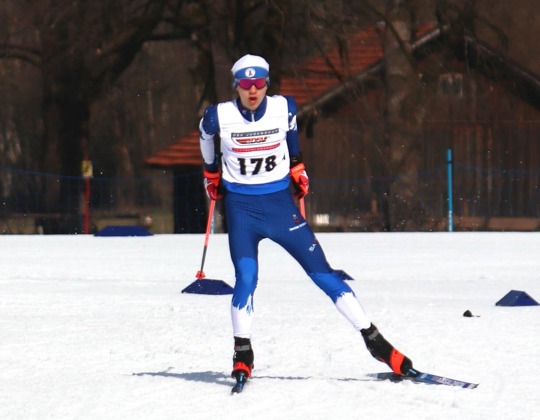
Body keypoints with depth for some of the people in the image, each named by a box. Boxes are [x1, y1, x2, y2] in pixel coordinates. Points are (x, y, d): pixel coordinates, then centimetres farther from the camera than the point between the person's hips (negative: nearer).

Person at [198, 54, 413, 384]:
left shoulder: (284, 108, -6)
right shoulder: (220, 116, -9)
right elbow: (205, 138, 14)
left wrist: (297, 169, 19)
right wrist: (212, 174, 25)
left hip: (280, 203, 1)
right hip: (241, 207, -1)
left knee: (323, 273, -2)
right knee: (246, 279, -18)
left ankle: (374, 342, 1)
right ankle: (242, 355, -1)